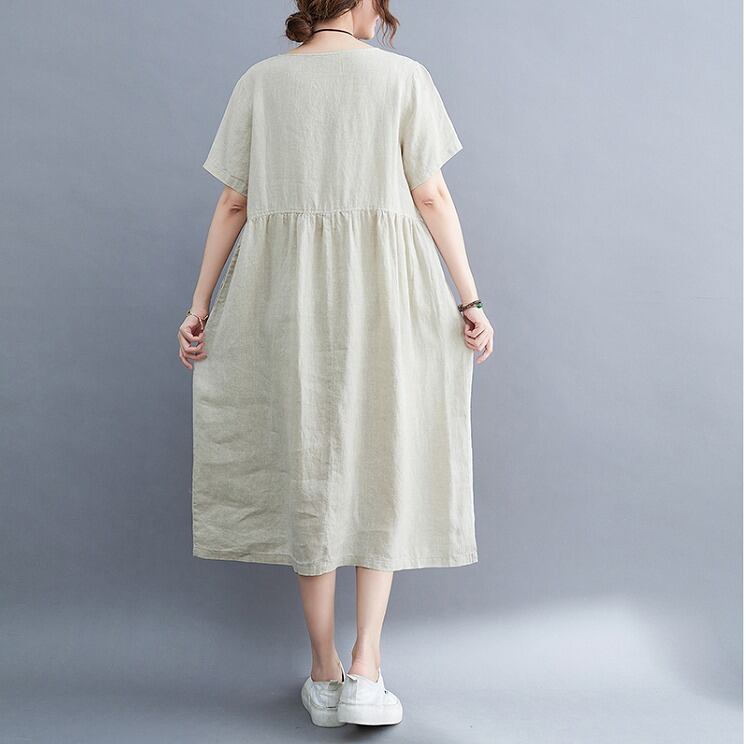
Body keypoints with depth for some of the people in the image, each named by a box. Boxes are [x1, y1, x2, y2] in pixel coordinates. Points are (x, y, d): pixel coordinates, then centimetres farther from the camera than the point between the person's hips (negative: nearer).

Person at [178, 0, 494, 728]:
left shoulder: (259, 81, 8)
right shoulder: (402, 75, 2)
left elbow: (232, 205, 5)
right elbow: (432, 197, -3)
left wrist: (200, 304, 9)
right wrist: (469, 298, 1)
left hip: (287, 293, 2)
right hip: (382, 291, -1)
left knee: (309, 465, 7)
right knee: (382, 465, 8)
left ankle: (325, 673, 14)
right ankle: (365, 669, 2)